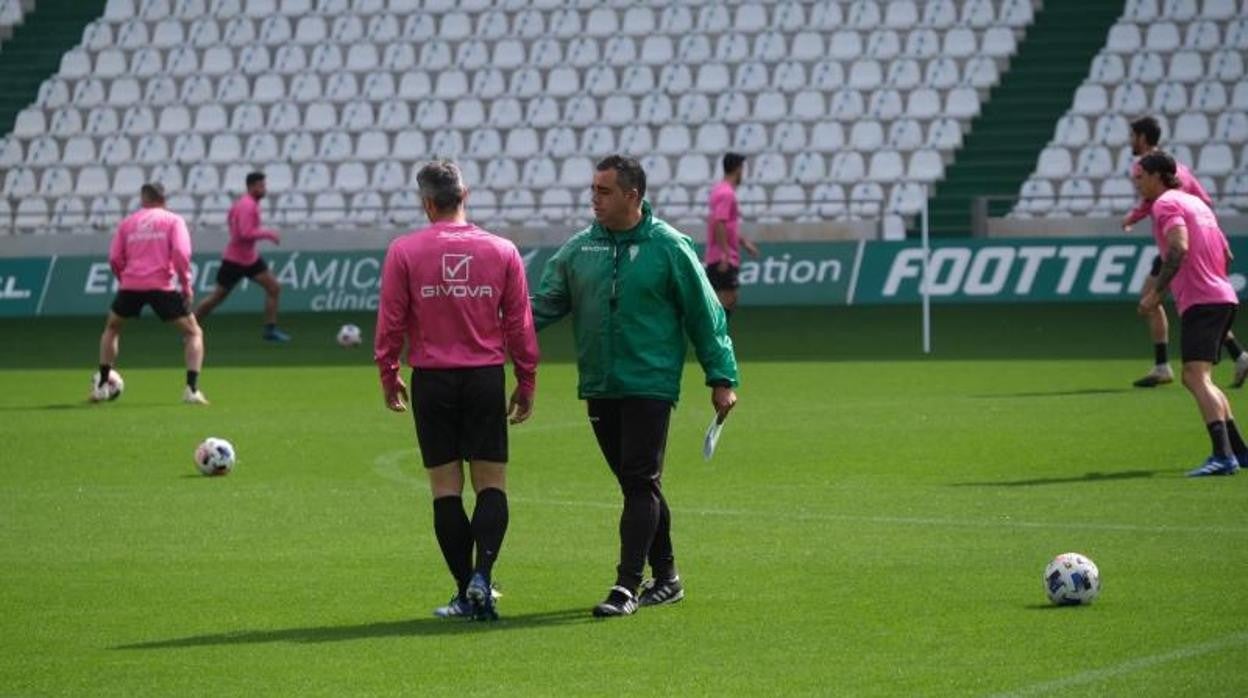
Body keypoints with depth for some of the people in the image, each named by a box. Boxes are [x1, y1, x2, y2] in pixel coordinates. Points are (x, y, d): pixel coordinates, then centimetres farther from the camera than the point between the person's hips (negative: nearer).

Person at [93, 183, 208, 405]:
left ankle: (102, 384, 23)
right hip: (162, 286, -2)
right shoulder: (173, 220, 8)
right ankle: (192, 389, -7)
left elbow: (115, 258, 8)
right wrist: (186, 283, 0)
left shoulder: (127, 222, 15)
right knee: (193, 332, 11)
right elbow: (180, 253, -8)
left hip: (131, 285, 2)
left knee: (112, 328, 29)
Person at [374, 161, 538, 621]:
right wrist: (526, 384, 14)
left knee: (446, 488, 5)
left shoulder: (404, 252, -4)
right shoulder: (501, 252, 0)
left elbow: (390, 322, -1)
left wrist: (388, 375, 12)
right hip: (486, 377, 1)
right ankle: (482, 575, -14)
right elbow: (520, 324, 4)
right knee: (491, 484, 6)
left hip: (432, 380, -1)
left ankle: (466, 593, 3)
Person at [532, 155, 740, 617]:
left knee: (641, 483, -10)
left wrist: (721, 377, -2)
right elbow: (546, 302, 9)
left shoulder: (669, 247, -5)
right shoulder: (579, 249, 7)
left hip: (650, 385, -5)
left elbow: (704, 313, -1)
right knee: (637, 486, 12)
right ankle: (665, 578, 22)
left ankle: (627, 586, -11)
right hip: (598, 388, 5)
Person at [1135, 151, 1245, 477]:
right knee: (1194, 379, 20)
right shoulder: (1195, 202, 22)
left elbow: (1179, 247, -23)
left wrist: (1156, 292, -21)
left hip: (1200, 303, -10)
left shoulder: (1166, 204, -6)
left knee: (1197, 376, -19)